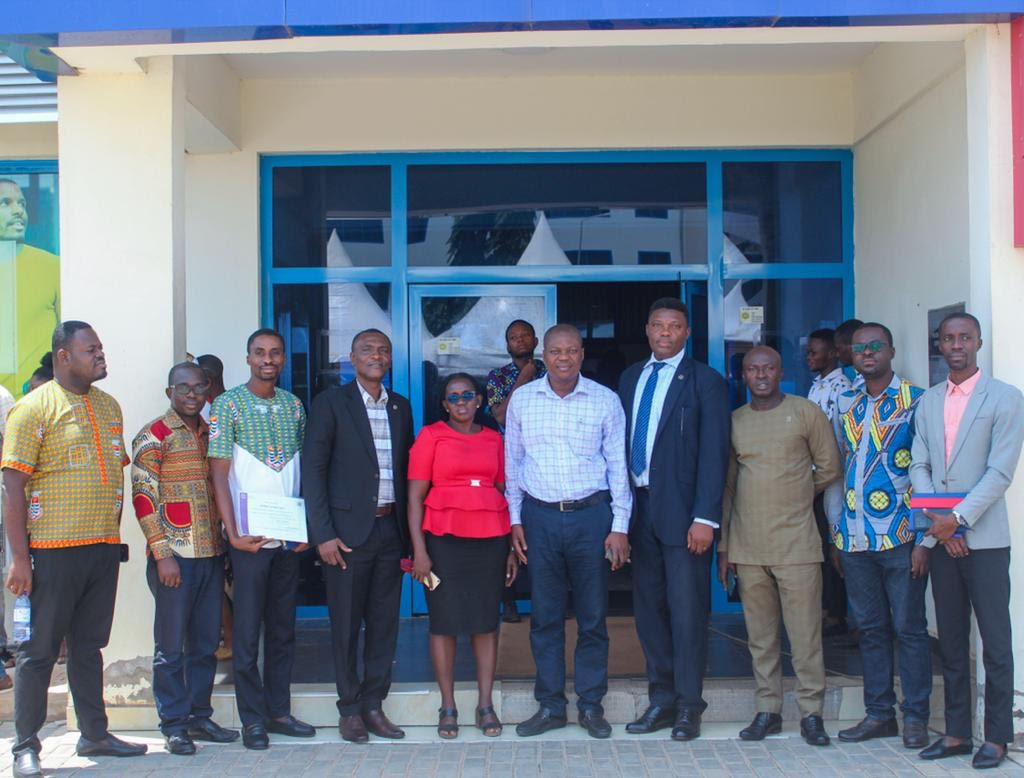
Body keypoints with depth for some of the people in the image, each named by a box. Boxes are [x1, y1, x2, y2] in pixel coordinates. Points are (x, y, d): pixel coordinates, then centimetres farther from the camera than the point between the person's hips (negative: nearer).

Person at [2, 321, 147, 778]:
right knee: (40, 650, 3)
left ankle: (94, 735, 24)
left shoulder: (108, 406, 13)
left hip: (103, 549, 6)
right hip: (54, 551, -6)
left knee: (89, 646, 15)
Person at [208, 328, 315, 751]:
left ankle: (279, 710, 20)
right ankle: (253, 719, 9)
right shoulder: (228, 404, -3)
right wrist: (233, 533, -13)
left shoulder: (294, 405, 10)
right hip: (250, 536, -4)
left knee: (283, 626, 11)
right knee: (247, 628, 1)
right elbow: (219, 473, -6)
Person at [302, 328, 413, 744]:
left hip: (390, 528, 4)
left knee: (384, 622, 8)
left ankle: (373, 704, 20)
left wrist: (409, 531, 6)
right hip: (348, 530, -4)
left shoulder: (401, 406, 12)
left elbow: (405, 471, 12)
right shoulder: (331, 402, -2)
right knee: (346, 624, 3)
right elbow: (313, 469, -6)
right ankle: (349, 708, 16)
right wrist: (323, 533, -11)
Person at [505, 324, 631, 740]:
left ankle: (591, 705, 17)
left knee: (593, 617, 5)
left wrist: (620, 526, -2)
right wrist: (514, 519, 6)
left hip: (591, 515, -1)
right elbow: (512, 463, 10)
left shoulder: (605, 401, -1)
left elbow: (618, 466, 2)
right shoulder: (521, 400, 4)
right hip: (539, 516, 1)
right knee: (545, 616, 6)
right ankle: (550, 705, 17)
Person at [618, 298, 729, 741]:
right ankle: (662, 700, 22)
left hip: (681, 510, -5)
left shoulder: (705, 382, -4)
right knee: (648, 608, 11)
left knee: (686, 611, 0)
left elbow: (714, 453, -9)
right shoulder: (631, 378, 13)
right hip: (639, 505, 6)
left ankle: (688, 707, 11)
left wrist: (705, 518, -16)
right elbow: (623, 443, 11)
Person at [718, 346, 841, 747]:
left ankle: (811, 713, 7)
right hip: (747, 545, 3)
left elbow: (829, 467, 7)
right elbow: (726, 485, 12)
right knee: (760, 635, 7)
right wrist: (723, 544, 9)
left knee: (805, 633, -3)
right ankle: (768, 710, 16)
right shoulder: (734, 421, 9)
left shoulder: (806, 412, 1)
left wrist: (794, 497, 10)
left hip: (796, 543, -3)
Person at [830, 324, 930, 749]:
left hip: (900, 537, -5)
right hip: (854, 538, 5)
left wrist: (924, 539, -12)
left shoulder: (915, 402, -4)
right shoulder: (845, 405, 12)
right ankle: (879, 713, 20)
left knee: (909, 627, 2)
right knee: (871, 628, 11)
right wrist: (835, 536, 13)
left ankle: (915, 716, 12)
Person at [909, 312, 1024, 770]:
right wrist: (935, 522, -7)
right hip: (942, 538, 5)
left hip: (984, 538, -4)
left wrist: (957, 518, -16)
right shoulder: (927, 402, 12)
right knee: (951, 641, 10)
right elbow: (918, 466, 7)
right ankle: (957, 732, 18)